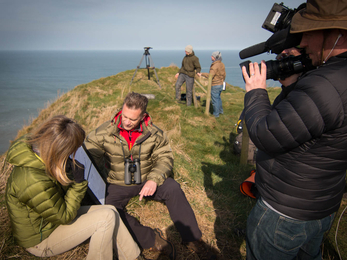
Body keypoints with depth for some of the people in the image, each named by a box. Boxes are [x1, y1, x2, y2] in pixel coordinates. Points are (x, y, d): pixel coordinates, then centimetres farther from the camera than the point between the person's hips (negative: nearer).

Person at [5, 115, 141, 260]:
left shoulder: (34, 149, -10)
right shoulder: (33, 182, -38)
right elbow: (63, 216, -23)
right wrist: (78, 184, -22)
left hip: (53, 215, 8)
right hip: (40, 241, -8)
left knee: (110, 210, -2)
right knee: (107, 217, -18)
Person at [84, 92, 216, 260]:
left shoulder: (154, 133, -8)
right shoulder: (104, 133, -12)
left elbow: (165, 158, -3)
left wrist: (154, 179, -22)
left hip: (146, 181, 1)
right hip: (117, 185, 0)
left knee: (173, 188, -24)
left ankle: (191, 237, -9)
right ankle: (151, 239, -19)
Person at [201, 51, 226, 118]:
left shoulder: (215, 65, -22)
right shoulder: (222, 64, 5)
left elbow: (210, 75, -29)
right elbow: (224, 75, 13)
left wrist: (202, 74, -17)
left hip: (215, 85, -9)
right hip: (221, 84, 9)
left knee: (214, 100, 4)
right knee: (218, 97, 25)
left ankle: (216, 114, 15)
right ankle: (220, 110, 38)